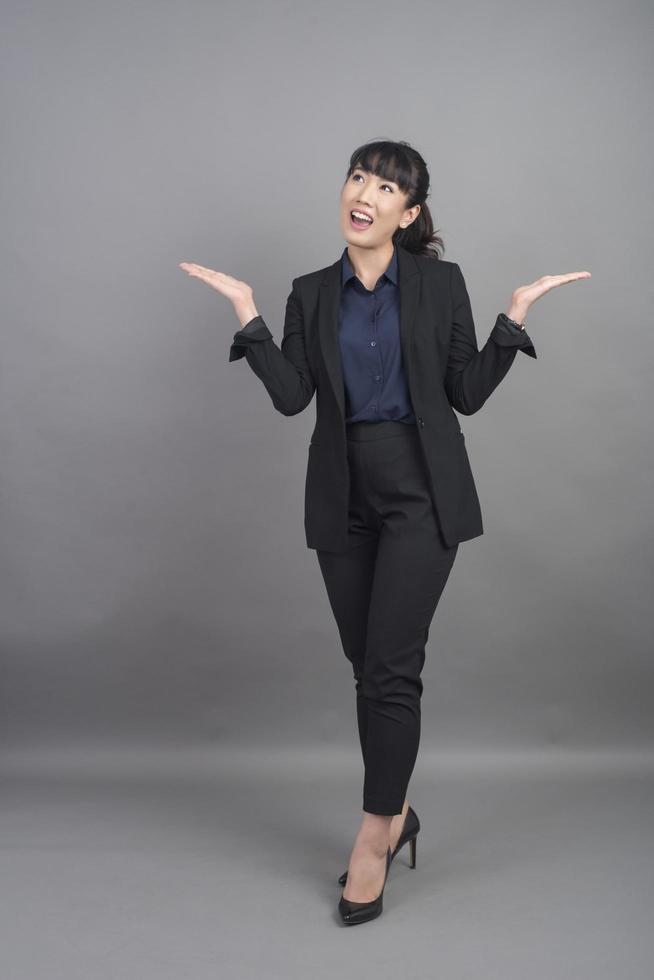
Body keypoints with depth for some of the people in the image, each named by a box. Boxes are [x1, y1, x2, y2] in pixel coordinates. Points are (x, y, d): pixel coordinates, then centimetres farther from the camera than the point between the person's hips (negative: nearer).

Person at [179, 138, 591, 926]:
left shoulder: (441, 283, 3)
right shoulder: (312, 293, 8)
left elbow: (468, 393, 0)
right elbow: (292, 396, -3)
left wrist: (514, 316, -6)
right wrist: (247, 315, -6)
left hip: (421, 491, -3)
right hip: (343, 495, 3)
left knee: (391, 667, -7)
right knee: (367, 666, 10)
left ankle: (374, 836, 5)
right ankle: (396, 813, 27)